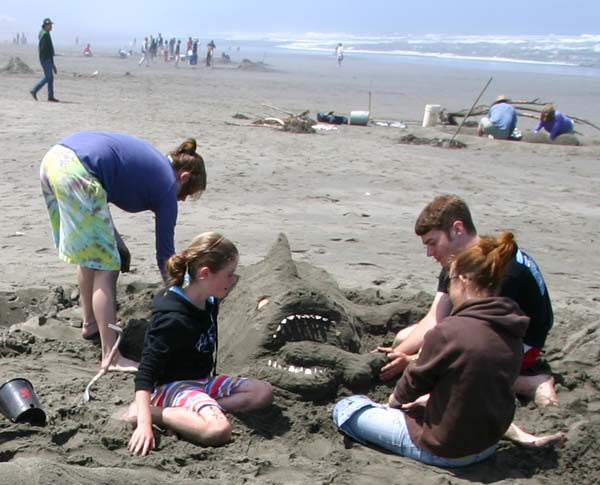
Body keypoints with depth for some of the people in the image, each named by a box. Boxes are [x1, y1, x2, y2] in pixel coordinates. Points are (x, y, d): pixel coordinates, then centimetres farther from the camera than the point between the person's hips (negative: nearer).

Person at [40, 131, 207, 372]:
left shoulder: (150, 160, 27)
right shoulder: (167, 184, 6)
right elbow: (165, 254, 10)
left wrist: (115, 240, 23)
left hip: (54, 158, 9)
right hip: (77, 173, -9)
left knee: (89, 255, 25)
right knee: (106, 266, -3)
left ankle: (90, 324, 40)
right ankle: (111, 358, -4)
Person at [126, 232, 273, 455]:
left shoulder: (209, 302, 0)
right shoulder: (173, 318, -26)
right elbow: (146, 373, -28)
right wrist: (145, 423, -37)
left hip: (203, 380, 9)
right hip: (173, 385, -9)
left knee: (264, 392, -5)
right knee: (219, 430, -34)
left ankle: (198, 410, -17)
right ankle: (149, 412, -19)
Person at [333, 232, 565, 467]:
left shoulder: (449, 331, -29)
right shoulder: (511, 332, -6)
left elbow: (415, 383, -13)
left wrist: (396, 399, 9)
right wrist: (431, 398, 14)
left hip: (444, 451, -7)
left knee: (345, 408, 0)